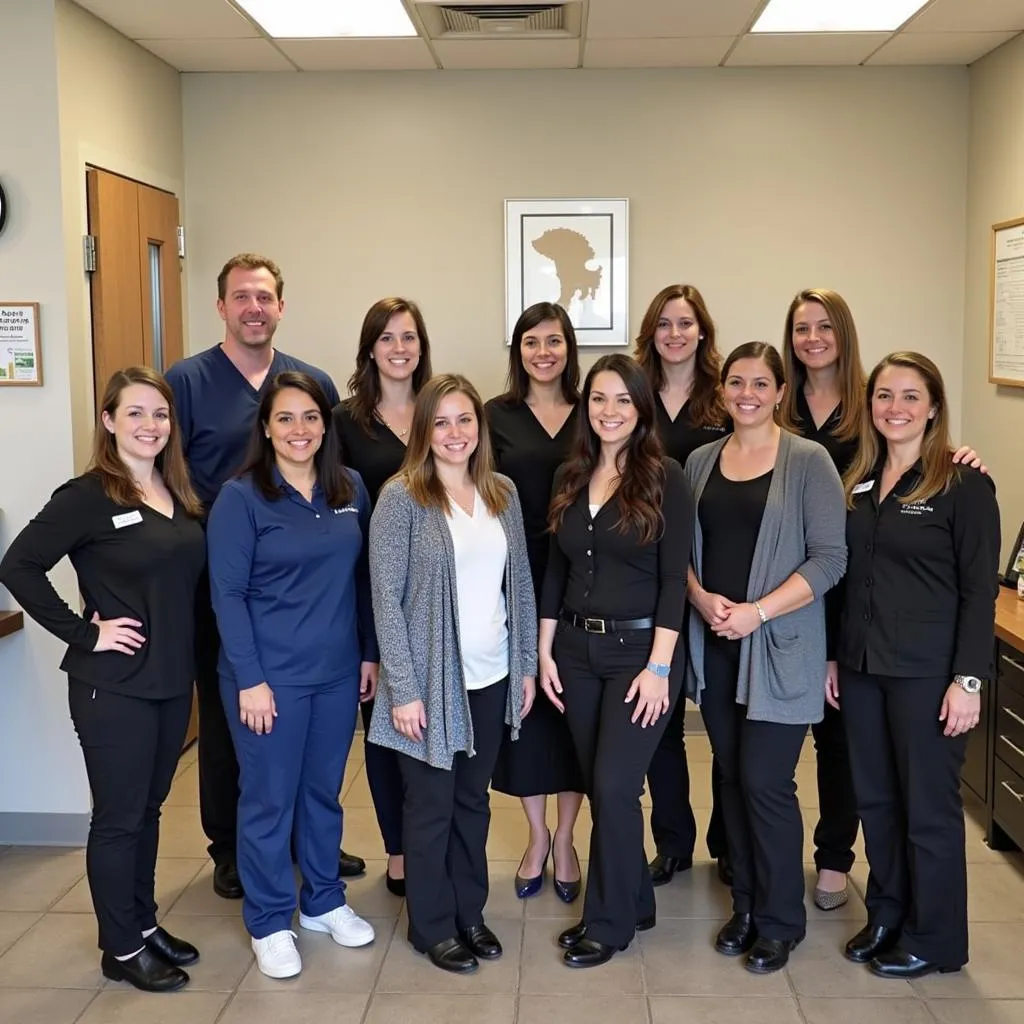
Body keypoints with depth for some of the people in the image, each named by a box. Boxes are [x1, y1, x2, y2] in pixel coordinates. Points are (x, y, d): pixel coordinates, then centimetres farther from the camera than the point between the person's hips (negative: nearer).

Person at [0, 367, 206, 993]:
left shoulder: (180, 496, 7)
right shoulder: (88, 496, -13)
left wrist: (189, 656, 7)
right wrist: (83, 633, -17)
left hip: (173, 680, 7)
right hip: (114, 685, -6)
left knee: (148, 808, 18)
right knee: (118, 817, 6)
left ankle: (144, 923, 33)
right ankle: (122, 949, 20)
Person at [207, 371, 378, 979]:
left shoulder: (350, 488, 4)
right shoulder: (240, 497, -9)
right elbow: (227, 593, -11)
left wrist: (371, 652, 9)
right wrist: (250, 679, -15)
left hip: (338, 673, 4)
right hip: (269, 676, -4)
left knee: (324, 790, 17)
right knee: (269, 798, 7)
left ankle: (324, 901, 34)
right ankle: (270, 923, 23)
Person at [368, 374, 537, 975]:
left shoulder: (503, 493, 4)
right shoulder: (401, 497, -11)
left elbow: (521, 584, 9)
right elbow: (386, 598, -13)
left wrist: (528, 666, 8)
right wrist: (403, 688, -16)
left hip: (493, 678, 5)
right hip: (432, 680, -4)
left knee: (474, 800, 17)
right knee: (431, 806, 10)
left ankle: (470, 912, 34)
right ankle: (432, 925, 27)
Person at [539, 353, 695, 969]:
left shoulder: (666, 478, -8)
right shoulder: (571, 478, 7)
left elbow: (674, 577, -11)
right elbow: (556, 570, 11)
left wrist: (658, 666, -16)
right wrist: (545, 652, 6)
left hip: (640, 648, -5)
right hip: (576, 649, 5)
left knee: (613, 786, -6)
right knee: (600, 786, 11)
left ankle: (611, 922, 13)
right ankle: (634, 902, 30)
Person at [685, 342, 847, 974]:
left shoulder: (808, 461, -5)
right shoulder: (701, 461, 9)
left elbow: (829, 558, -9)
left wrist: (757, 612, -16)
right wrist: (703, 600, -8)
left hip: (779, 648, -4)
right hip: (715, 646, 4)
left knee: (766, 781, -3)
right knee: (733, 778, 11)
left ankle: (780, 920, 16)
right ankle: (746, 906, 28)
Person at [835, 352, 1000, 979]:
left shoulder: (963, 485, -8)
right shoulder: (858, 484, 9)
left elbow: (980, 590, -10)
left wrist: (969, 679, -15)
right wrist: (834, 657, 11)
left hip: (927, 673, -5)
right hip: (863, 668, 6)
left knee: (929, 807, 5)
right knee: (875, 800, 14)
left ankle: (933, 940, 21)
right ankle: (887, 917, 31)